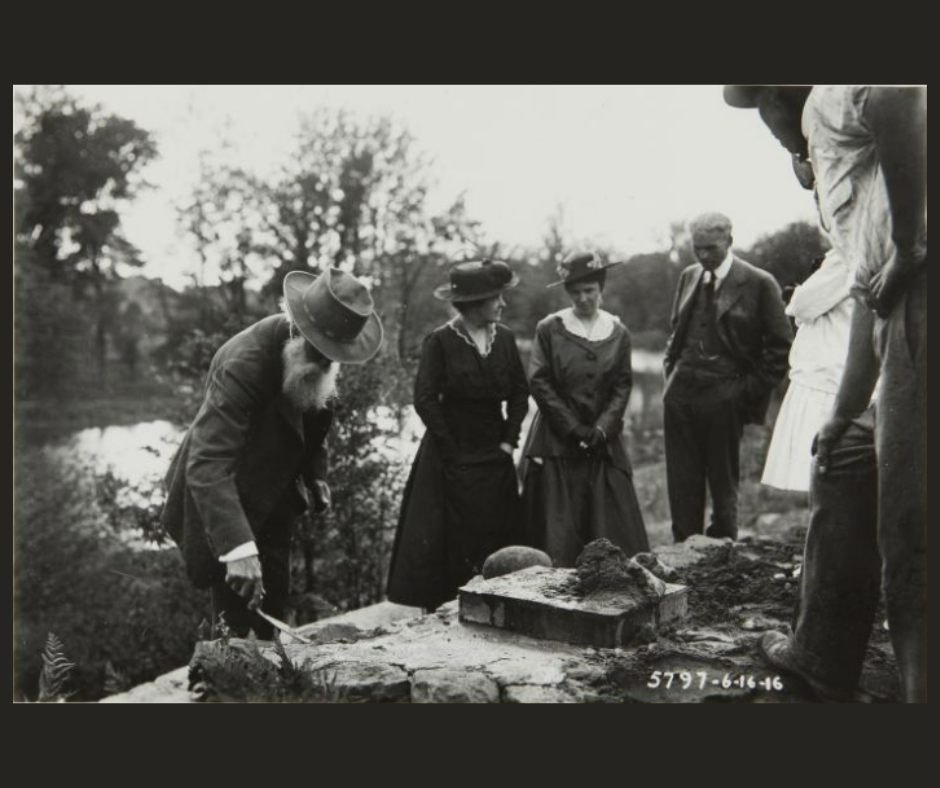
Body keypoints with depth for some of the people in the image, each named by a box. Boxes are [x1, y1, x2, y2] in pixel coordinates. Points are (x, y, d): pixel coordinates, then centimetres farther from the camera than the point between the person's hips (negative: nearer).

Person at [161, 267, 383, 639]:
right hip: (228, 498, -7)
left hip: (276, 493, 7)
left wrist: (316, 473, 1)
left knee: (274, 595, 15)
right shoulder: (244, 361, -34)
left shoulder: (315, 358, -11)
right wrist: (238, 549, -49)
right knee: (238, 595, -3)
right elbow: (208, 464, -41)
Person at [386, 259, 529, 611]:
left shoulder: (504, 337, 3)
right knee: (451, 539, 1)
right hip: (452, 457, -4)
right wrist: (453, 450, -12)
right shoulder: (440, 341, -11)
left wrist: (508, 441, 0)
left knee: (496, 536, 8)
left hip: (495, 456, 5)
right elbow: (425, 399, -13)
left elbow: (519, 394, 9)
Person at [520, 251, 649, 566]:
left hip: (604, 442, 2)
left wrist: (602, 429, -12)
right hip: (556, 442, -2)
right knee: (557, 531, -2)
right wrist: (574, 429, -12)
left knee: (611, 524, 1)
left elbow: (622, 387, 3)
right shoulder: (549, 329, -2)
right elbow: (539, 383, -7)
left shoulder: (618, 333, 6)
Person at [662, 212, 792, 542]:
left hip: (724, 396, -5)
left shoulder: (759, 283, -4)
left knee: (723, 483, 4)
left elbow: (780, 345, -3)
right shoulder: (688, 277, 12)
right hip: (680, 392, 5)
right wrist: (670, 367, 11)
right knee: (682, 484, 7)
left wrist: (751, 389, -8)